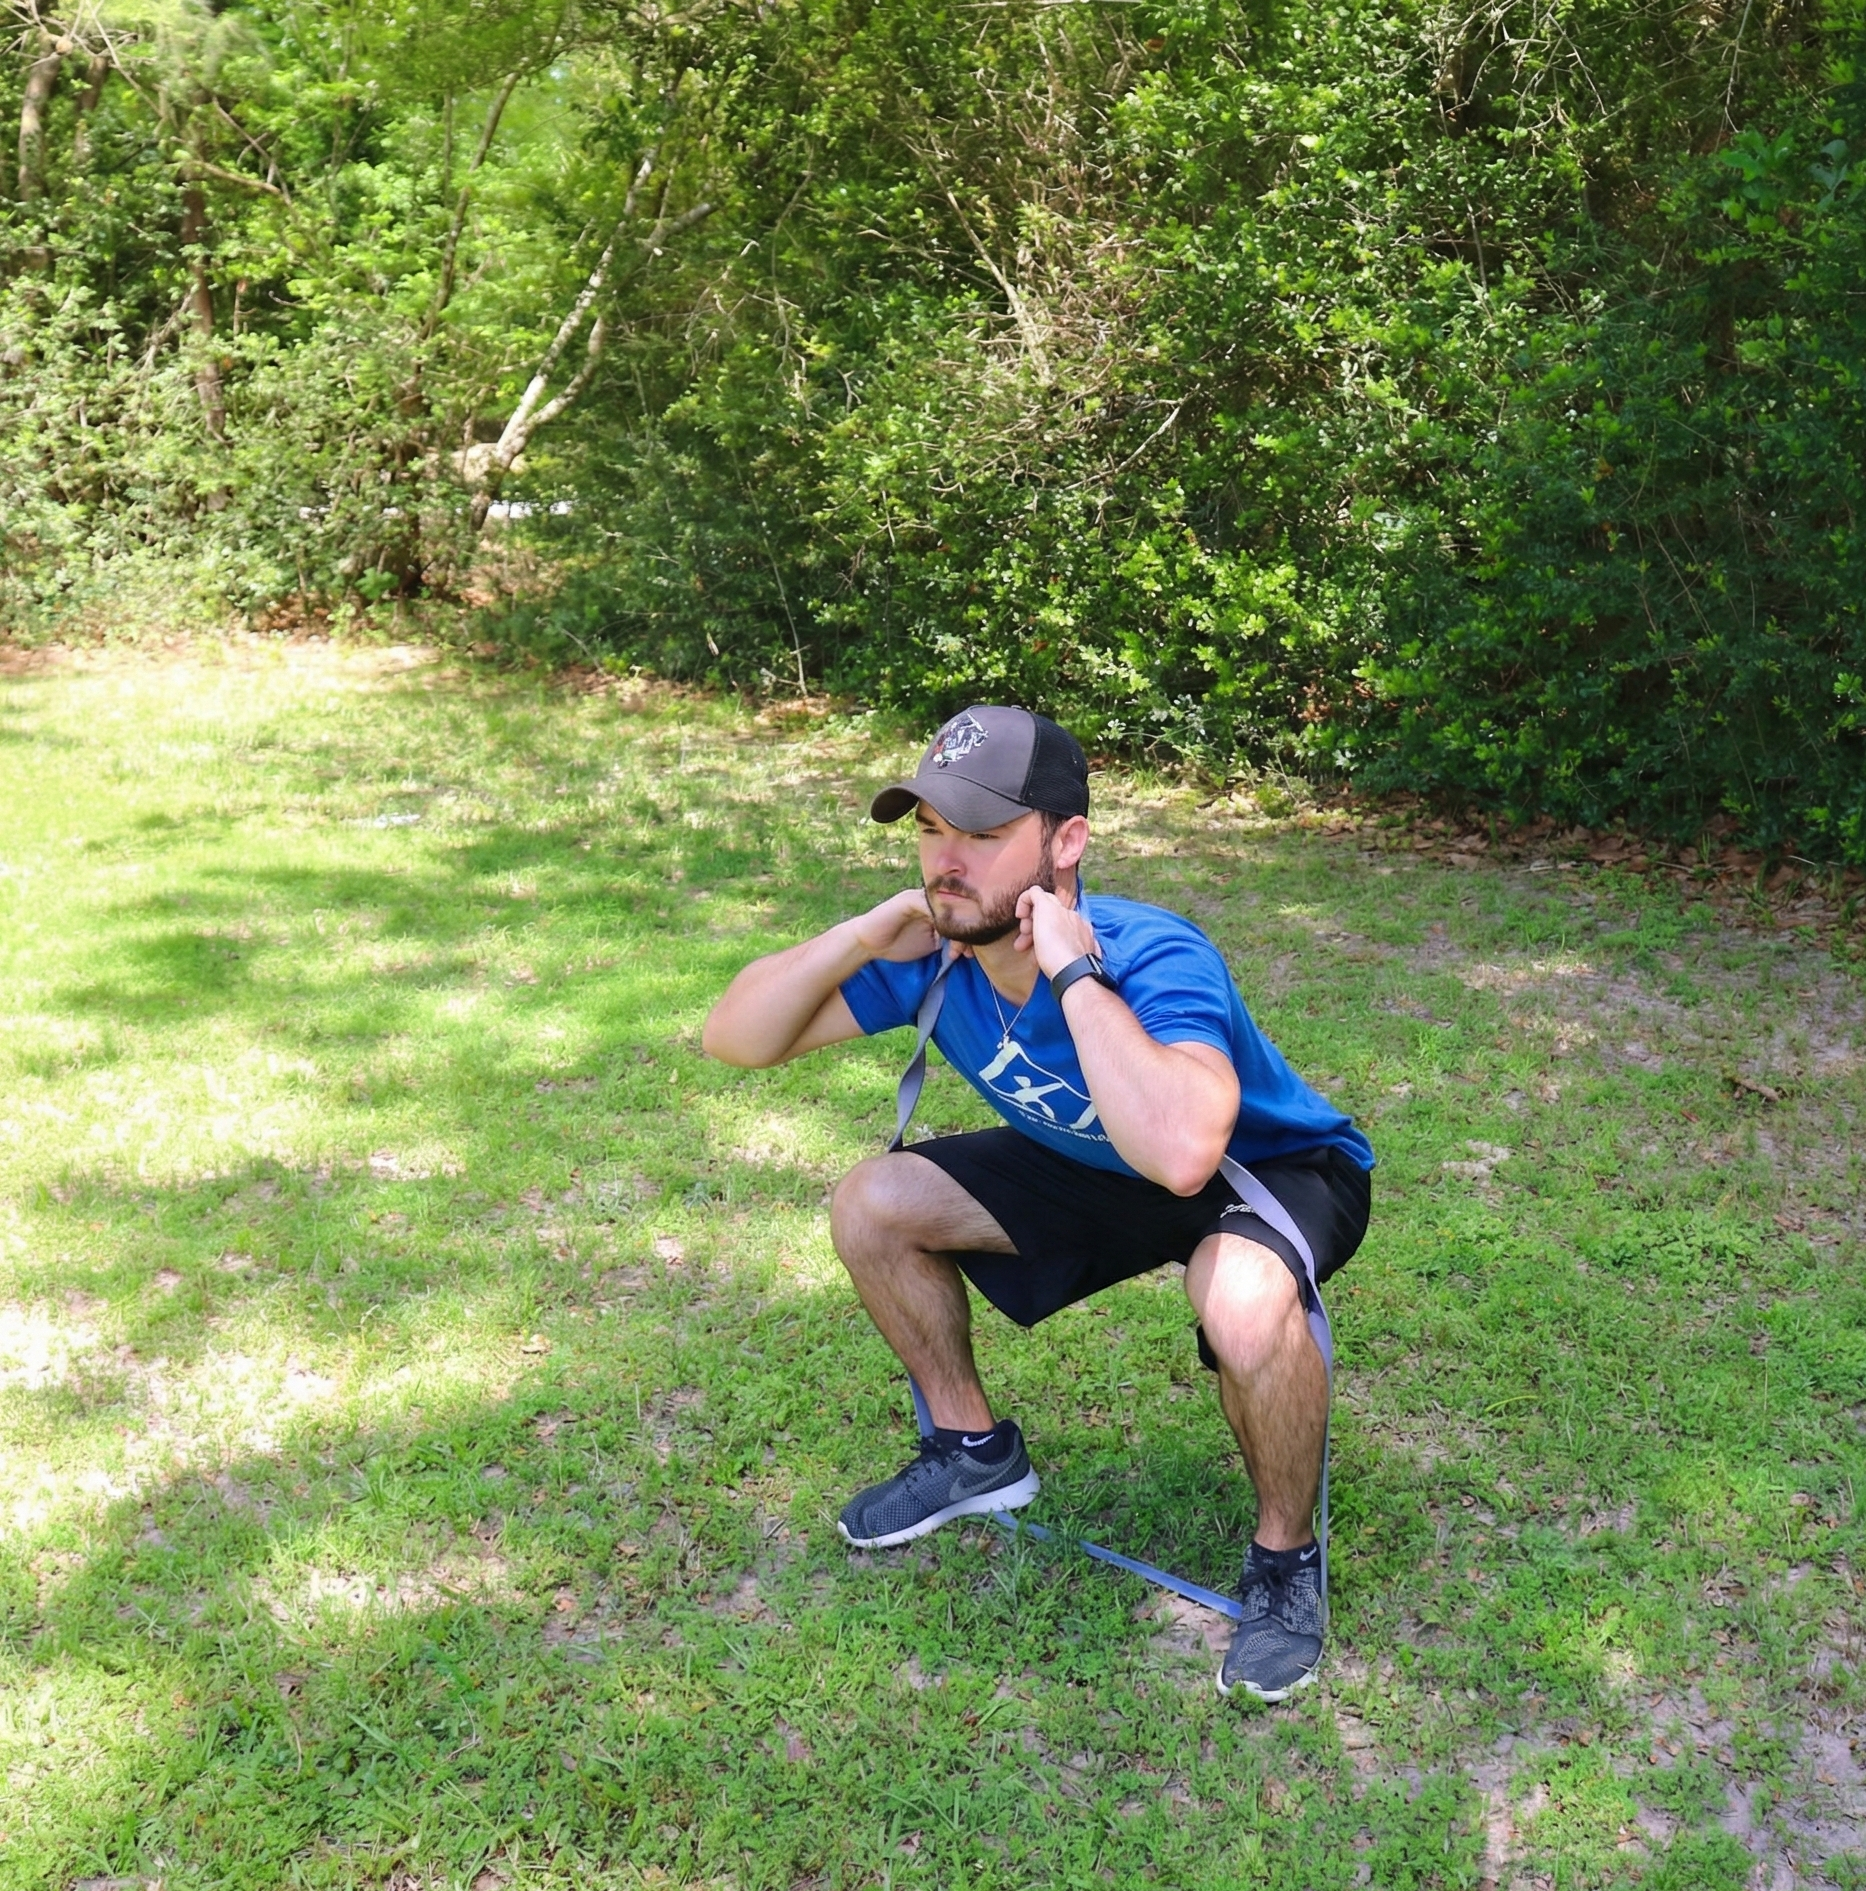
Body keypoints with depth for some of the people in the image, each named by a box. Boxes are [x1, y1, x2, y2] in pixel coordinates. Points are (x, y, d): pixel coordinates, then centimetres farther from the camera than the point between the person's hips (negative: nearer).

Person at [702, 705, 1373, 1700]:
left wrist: (1072, 973, -46)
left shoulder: (1156, 961, -37)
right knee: (870, 1207, -5)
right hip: (1096, 1171, 6)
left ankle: (1286, 1553, -9)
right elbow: (734, 1037, -15)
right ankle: (974, 1450, 19)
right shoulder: (934, 953, -18)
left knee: (1242, 1302, -41)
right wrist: (868, 932, -31)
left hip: (1273, 1170, -6)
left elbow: (1182, 1153, -57)